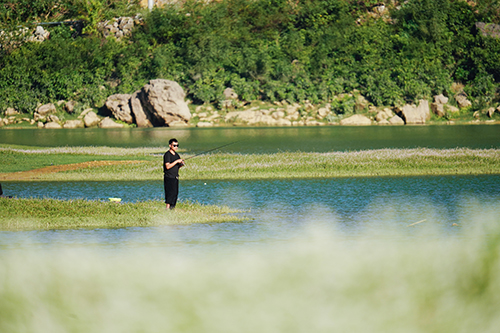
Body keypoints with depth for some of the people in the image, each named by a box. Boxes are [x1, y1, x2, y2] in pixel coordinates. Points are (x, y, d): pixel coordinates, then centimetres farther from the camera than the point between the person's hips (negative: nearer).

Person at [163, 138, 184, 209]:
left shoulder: (176, 155, 14)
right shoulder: (167, 155, -11)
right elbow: (168, 166, -19)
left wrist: (181, 164, 0)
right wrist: (176, 161, -20)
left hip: (175, 177, 8)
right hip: (169, 177, -8)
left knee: (175, 193, 6)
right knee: (170, 193, -13)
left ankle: (172, 207, 11)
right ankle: (167, 208, -13)